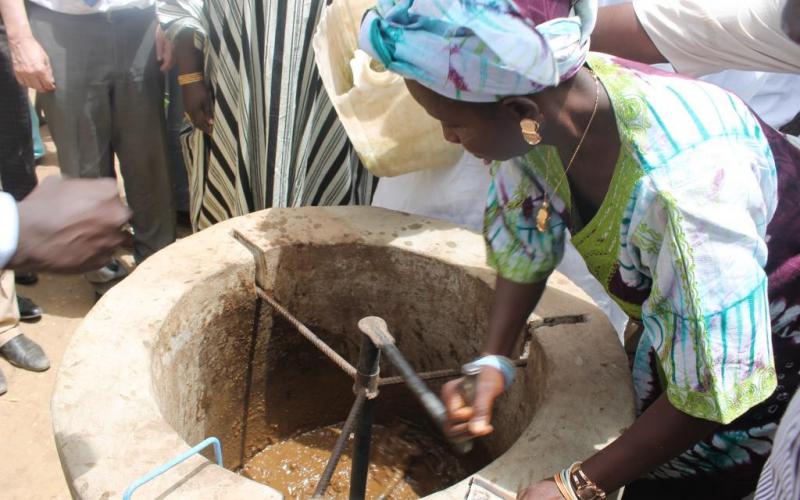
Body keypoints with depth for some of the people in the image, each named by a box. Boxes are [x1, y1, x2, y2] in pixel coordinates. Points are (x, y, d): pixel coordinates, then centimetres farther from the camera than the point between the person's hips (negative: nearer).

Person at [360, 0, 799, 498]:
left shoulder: (678, 183, -42)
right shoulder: (546, 102, -23)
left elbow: (714, 386, -32)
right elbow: (525, 242, -8)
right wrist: (493, 360, -18)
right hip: (676, 315, 5)